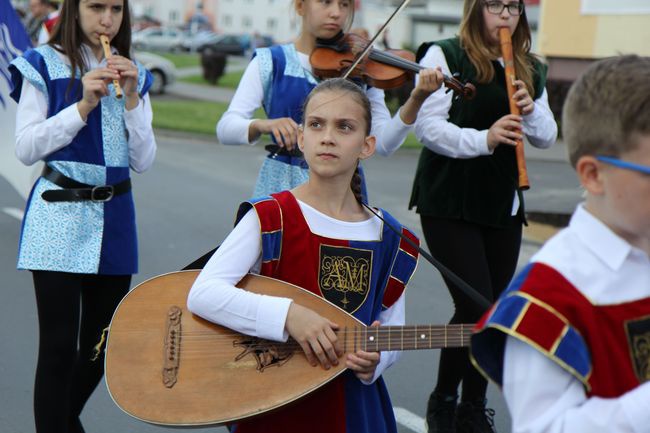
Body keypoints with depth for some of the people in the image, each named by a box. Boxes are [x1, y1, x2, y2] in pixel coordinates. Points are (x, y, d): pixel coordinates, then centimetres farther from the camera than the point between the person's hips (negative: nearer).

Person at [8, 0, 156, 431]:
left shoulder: (133, 74, 10)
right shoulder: (44, 66, -1)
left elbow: (144, 161, 3)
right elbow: (26, 149, -8)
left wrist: (131, 97, -9)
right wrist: (83, 104, -16)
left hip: (114, 217, 5)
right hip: (59, 216, -4)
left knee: (102, 344, 12)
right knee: (59, 346, -9)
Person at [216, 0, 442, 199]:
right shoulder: (270, 62, 0)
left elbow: (384, 143, -6)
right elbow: (225, 128, -10)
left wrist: (415, 100, -23)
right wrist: (264, 125, -30)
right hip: (283, 188, -1)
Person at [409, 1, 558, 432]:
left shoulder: (531, 70, 12)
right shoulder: (444, 55, -5)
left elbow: (548, 137, 12)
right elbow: (428, 125, -14)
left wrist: (531, 111, -9)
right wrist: (483, 139, -27)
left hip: (504, 206, 6)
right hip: (449, 203, -6)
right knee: (475, 307, -12)